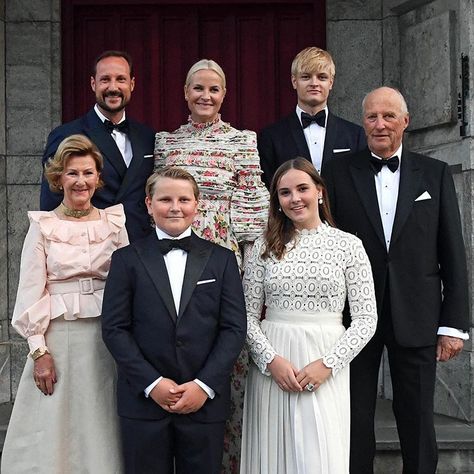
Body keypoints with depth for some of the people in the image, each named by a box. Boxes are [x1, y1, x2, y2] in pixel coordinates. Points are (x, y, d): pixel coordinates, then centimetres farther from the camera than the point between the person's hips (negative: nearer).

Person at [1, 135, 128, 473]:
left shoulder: (115, 223, 5)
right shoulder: (43, 227, -1)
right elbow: (31, 293, -3)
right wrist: (39, 351, -9)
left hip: (107, 337, 2)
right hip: (58, 336, -2)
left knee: (99, 429, 8)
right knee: (54, 427, 5)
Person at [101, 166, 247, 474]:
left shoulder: (222, 260, 7)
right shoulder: (127, 260, 5)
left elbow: (235, 328, 2)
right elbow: (114, 328, -1)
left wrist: (205, 385, -9)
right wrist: (152, 383, -10)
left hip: (206, 401, 1)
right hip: (143, 400, 0)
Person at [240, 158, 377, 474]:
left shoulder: (348, 245, 0)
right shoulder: (265, 246, 5)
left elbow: (366, 319, -2)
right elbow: (248, 314, 4)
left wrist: (327, 364, -12)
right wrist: (271, 359, -11)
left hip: (327, 369, -1)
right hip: (272, 364, 2)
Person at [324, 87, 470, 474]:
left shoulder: (435, 174, 5)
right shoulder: (340, 172, 3)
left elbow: (453, 254, 3)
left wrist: (454, 323, -1)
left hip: (416, 319, 0)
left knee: (418, 422, 9)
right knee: (355, 422, 9)